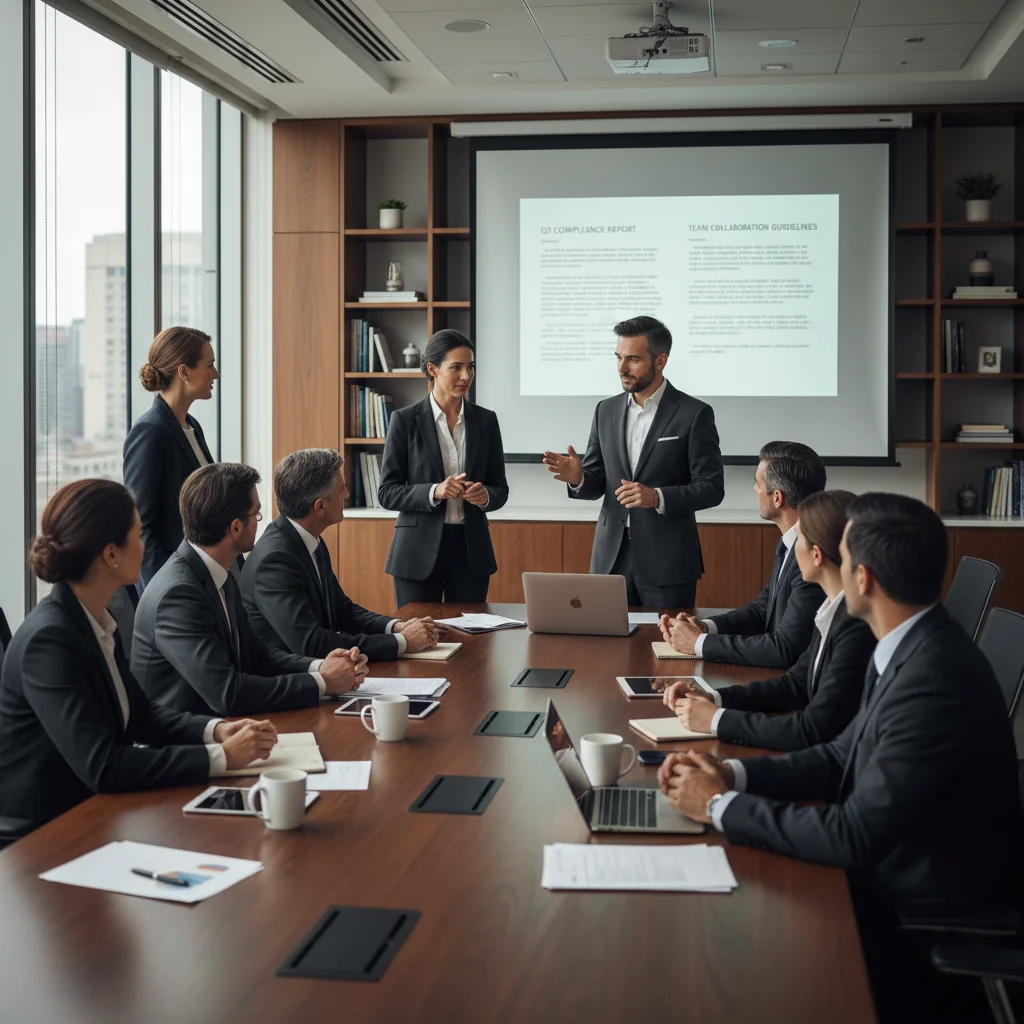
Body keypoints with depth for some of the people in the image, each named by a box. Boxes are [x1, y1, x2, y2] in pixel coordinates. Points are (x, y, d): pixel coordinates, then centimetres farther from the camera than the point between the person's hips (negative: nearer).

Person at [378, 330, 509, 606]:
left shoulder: (485, 420, 5)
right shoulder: (405, 420, -3)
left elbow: (500, 490, 9)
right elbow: (387, 492, -4)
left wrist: (485, 495, -13)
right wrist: (434, 492, -20)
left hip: (471, 549, 3)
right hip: (420, 551, -2)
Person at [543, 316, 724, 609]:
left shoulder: (694, 414, -5)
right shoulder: (606, 411, 9)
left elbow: (711, 488, -8)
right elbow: (597, 483, 12)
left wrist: (658, 497, -22)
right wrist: (578, 477, -11)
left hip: (667, 560, -4)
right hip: (611, 557, 4)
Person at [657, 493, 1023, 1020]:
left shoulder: (933, 682, -30)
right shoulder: (912, 647, 0)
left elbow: (853, 837, -28)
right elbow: (844, 756, 9)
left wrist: (722, 806, -17)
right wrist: (731, 773, -5)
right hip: (890, 870, 8)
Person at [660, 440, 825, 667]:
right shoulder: (793, 543, 4)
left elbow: (785, 649, -24)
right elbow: (763, 608, 14)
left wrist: (701, 642, -14)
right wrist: (705, 627, -2)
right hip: (781, 674, 7)